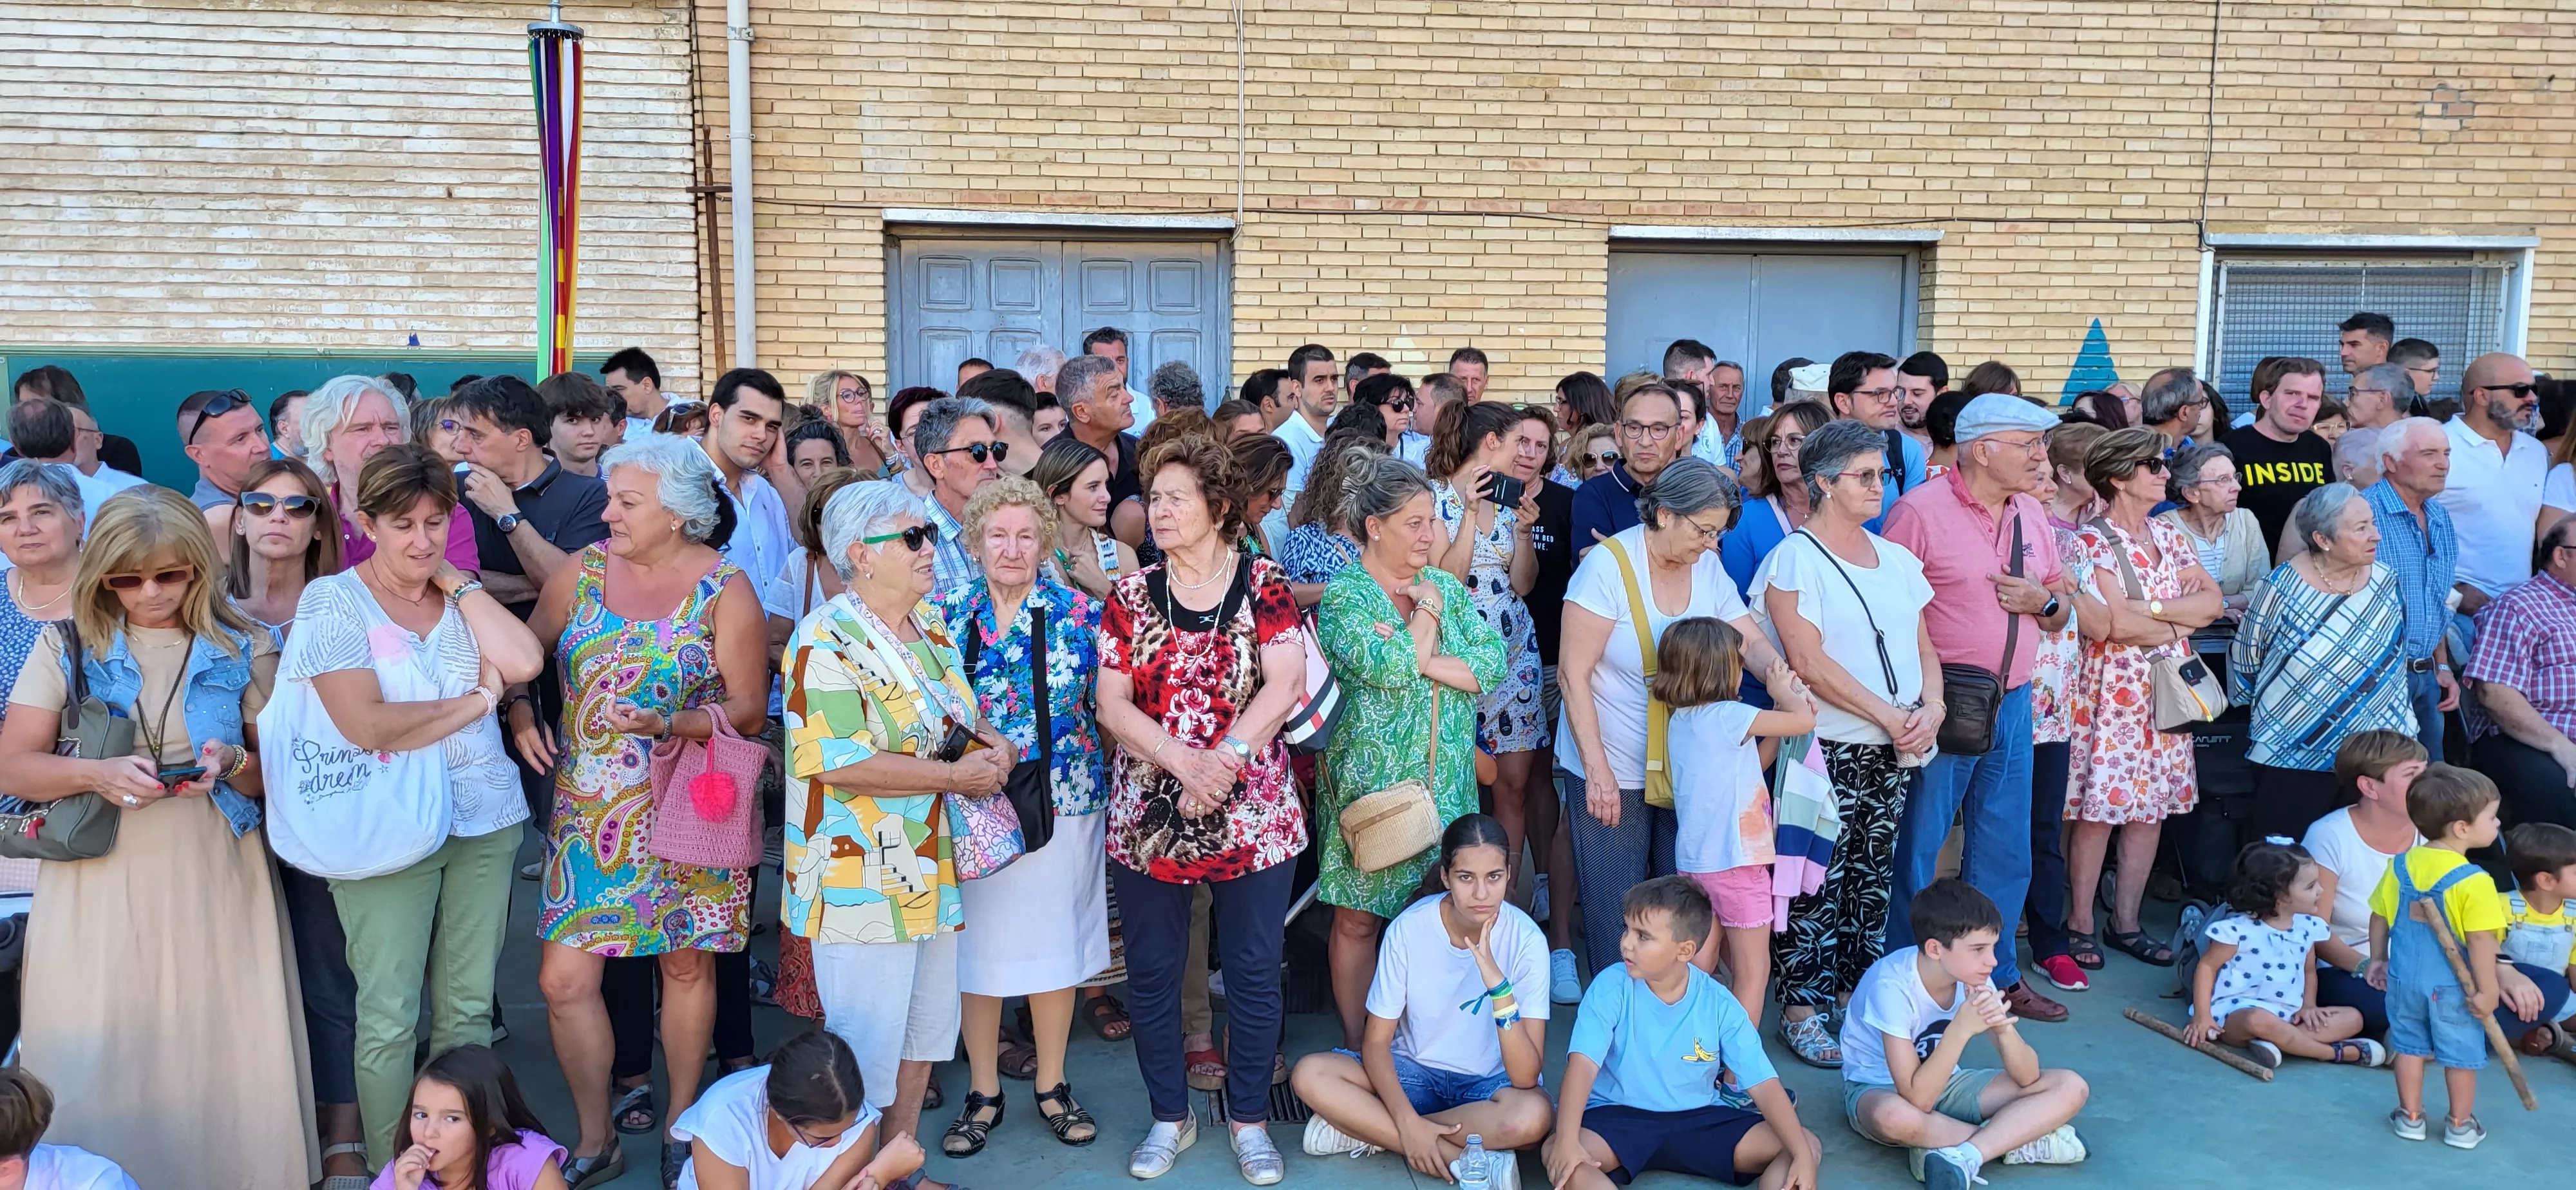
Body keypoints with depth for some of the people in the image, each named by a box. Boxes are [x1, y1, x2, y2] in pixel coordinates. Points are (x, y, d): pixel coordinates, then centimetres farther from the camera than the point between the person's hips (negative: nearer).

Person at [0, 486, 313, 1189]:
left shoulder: (242, 648, 5)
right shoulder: (69, 643, 5)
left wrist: (233, 764, -14)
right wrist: (95, 774, -16)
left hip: (214, 886, 0)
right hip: (99, 887, 0)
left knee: (220, 1064, 1)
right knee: (99, 1067, 3)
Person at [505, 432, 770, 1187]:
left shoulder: (725, 591, -8)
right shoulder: (583, 572, 1)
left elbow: (749, 708, -8)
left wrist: (669, 724, -23)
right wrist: (519, 712, -11)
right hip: (587, 810, 3)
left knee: (687, 964, 10)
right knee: (563, 977, 0)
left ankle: (682, 1124, 30)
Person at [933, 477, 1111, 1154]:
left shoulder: (1080, 614, -3)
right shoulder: (945, 616, 1)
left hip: (1064, 806, -1)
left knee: (1054, 942, 10)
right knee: (977, 947, 9)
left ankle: (1052, 1085, 28)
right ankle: (983, 1093, 25)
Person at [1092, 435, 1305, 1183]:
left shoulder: (1264, 586, -2)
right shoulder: (1131, 595, 2)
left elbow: (1284, 686, -12)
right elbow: (1112, 703, -5)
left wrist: (1226, 758, -24)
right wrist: (1185, 763, -18)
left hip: (1253, 815, -1)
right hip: (1148, 815, 2)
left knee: (1254, 972, 7)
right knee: (1152, 972, 10)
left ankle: (1250, 1120, 25)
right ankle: (1170, 1117, 28)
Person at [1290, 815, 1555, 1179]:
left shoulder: (1526, 940, -20)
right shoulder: (1408, 928, -16)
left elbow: (1526, 1077, -26)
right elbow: (1376, 1041, -10)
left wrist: (1498, 984, -39)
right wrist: (1408, 1122, -25)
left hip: (1489, 1082, -1)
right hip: (1414, 1070, 1)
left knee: (1533, 1115, -37)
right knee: (1309, 1074, -24)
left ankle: (1365, 1128, -19)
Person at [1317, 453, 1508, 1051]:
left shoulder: (1447, 587, 8)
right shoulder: (1342, 596, -8)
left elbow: (1494, 664, -5)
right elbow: (1393, 670, -23)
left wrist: (1419, 657, -16)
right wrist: (1425, 613, -9)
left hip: (1446, 784, 4)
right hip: (1371, 783, -4)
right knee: (1359, 920, 5)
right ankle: (1357, 1047, 19)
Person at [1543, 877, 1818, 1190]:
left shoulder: (1719, 1005, -7)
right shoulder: (1611, 987, -13)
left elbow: (1764, 1084, -10)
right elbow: (1584, 1064, -24)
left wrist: (1802, 1155, -25)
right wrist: (1567, 1140, -39)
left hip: (1699, 1120, 2)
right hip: (1619, 1118, -2)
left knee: (1809, 1147, -15)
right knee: (1556, 1153, -34)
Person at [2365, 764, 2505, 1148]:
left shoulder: (2400, 866, -4)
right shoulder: (2474, 882, -22)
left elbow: (2379, 919, 5)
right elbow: (2481, 942, -21)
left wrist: (2379, 961, 18)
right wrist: (2487, 990, -12)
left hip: (2405, 979, 4)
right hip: (2453, 987, -4)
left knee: (2410, 1047, 17)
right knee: (2462, 1055, 14)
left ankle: (2410, 1117, 25)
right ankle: (2460, 1125, 25)